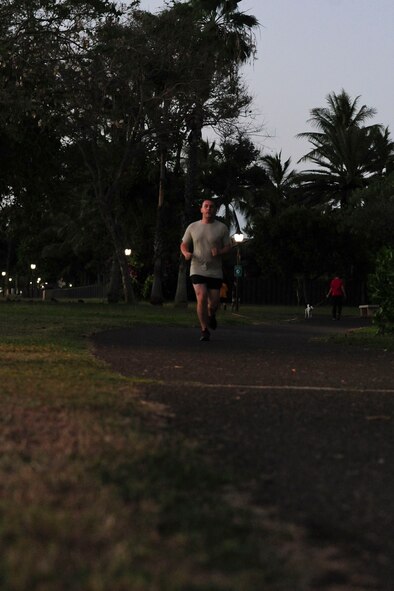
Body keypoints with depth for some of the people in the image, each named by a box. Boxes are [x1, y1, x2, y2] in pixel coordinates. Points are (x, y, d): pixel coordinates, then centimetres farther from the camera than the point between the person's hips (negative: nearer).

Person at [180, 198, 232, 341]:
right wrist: (186, 253, -9)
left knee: (214, 302, 2)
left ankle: (211, 315, 40)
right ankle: (205, 330, -3)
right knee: (202, 298, -17)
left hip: (215, 271, 0)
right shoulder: (192, 227, 4)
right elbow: (184, 245, 13)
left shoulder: (222, 228, -1)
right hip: (197, 270, 0)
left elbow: (228, 247, 0)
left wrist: (219, 252, -21)